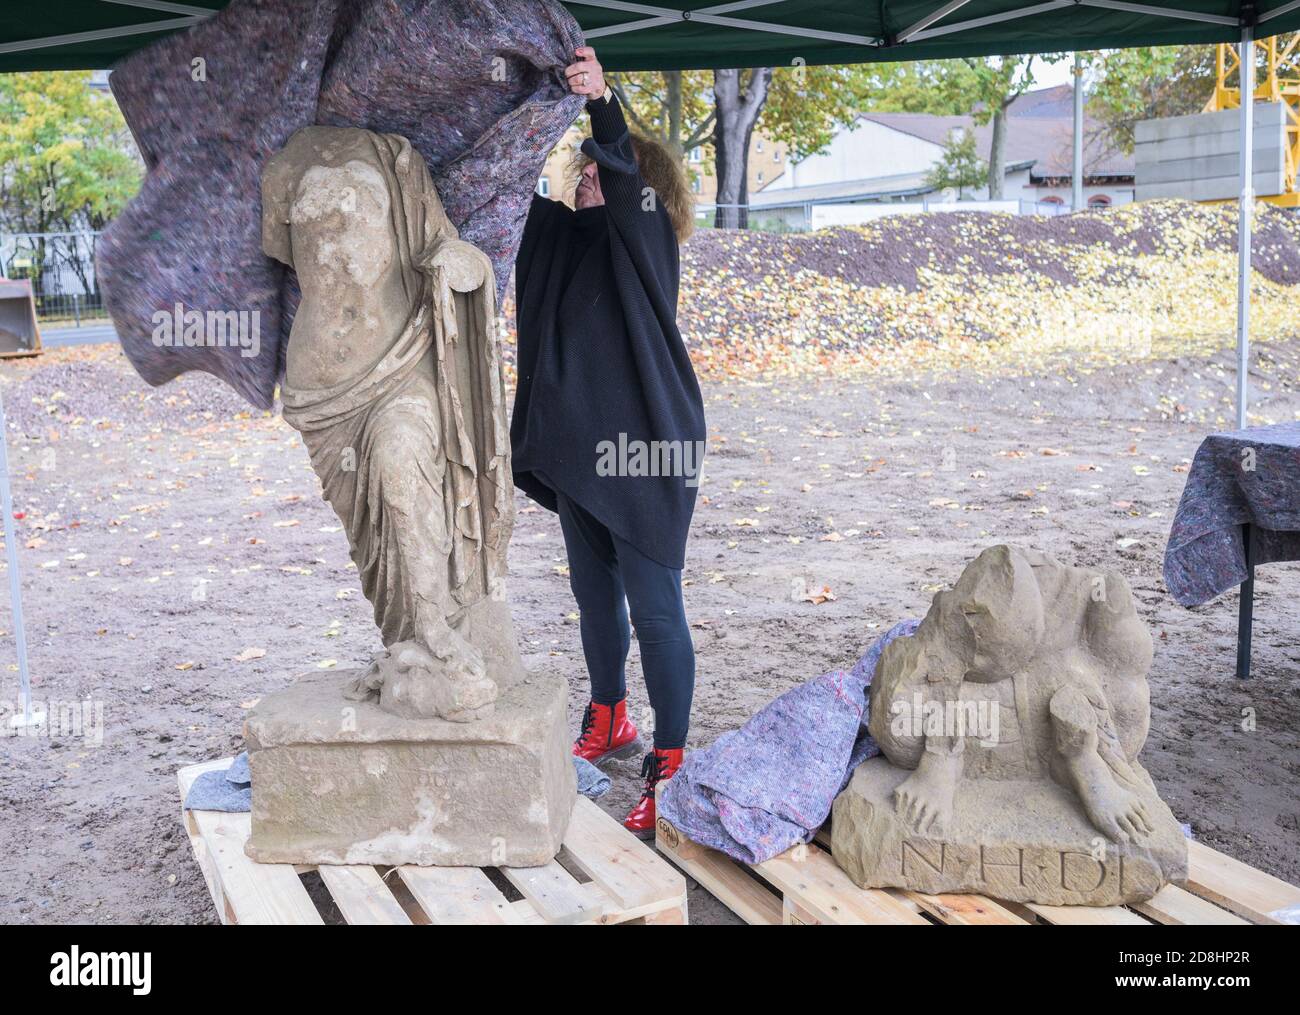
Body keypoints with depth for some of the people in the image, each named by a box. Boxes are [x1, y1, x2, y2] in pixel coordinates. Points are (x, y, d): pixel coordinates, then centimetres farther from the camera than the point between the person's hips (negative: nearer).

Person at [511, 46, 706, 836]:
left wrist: (604, 102, -41)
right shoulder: (574, 234, 14)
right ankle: (608, 723, 36)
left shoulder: (644, 230, -6)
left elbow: (622, 177, -25)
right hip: (581, 447, 8)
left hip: (645, 449, -8)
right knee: (594, 593, 18)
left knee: (654, 606, -5)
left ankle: (670, 764, 3)